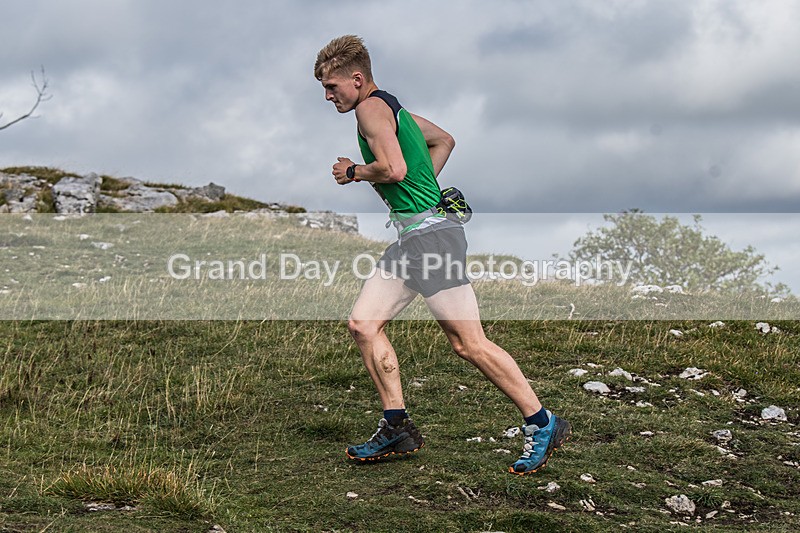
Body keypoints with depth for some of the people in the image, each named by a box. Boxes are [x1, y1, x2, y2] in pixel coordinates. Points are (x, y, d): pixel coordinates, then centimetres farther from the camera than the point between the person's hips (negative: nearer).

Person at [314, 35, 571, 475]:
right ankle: (397, 428, 9)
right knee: (362, 324, 6)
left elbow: (394, 168, -23)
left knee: (468, 343, -10)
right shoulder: (393, 108, 21)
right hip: (411, 236, 11)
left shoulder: (371, 108, -9)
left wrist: (353, 173, -5)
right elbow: (444, 139, 35)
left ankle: (542, 425, -2)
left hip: (429, 232, -11)